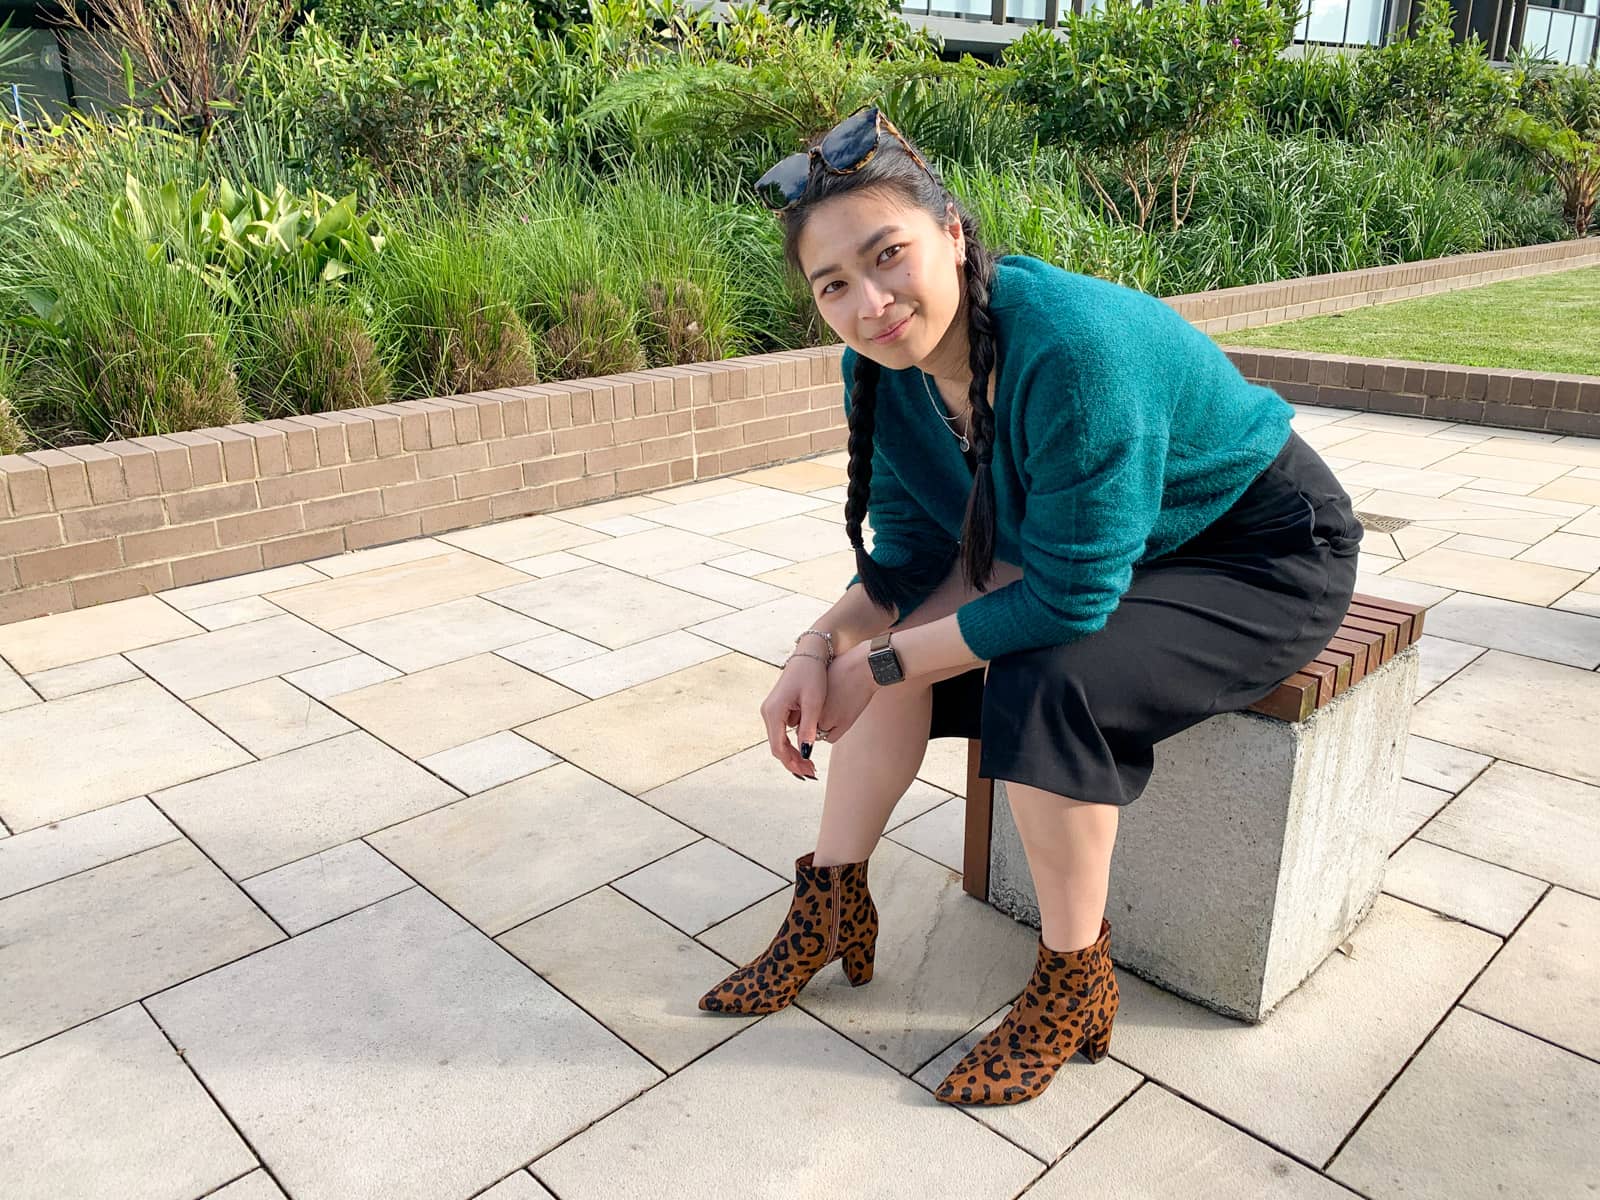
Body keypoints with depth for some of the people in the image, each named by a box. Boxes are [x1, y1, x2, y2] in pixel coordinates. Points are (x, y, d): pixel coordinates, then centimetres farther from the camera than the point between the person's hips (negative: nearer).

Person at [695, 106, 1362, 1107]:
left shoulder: (1070, 347, -35)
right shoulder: (886, 364, -11)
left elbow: (1070, 597, -32)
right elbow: (909, 560, -3)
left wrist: (882, 665, -24)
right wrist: (823, 651, -19)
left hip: (1269, 557, -7)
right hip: (1080, 549, 8)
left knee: (1046, 682, -30)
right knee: (900, 633, -6)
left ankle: (1075, 986, -8)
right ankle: (833, 907, 5)